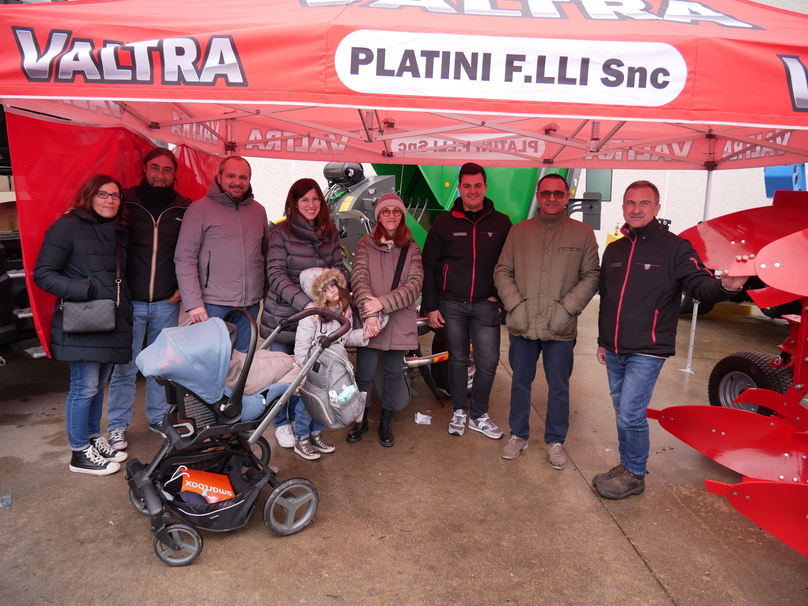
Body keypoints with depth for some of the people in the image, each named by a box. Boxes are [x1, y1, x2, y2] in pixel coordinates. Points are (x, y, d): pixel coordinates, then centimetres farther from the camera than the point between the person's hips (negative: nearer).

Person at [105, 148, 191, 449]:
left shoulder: (184, 208, 5)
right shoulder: (125, 202, -1)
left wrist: (183, 287, 4)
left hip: (167, 303, 2)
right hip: (129, 301, -2)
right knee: (124, 367, 2)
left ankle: (158, 418, 27)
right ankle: (117, 425, 17)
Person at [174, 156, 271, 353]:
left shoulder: (258, 211, 12)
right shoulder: (200, 209, -2)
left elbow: (267, 254, 19)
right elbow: (184, 259, -6)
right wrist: (193, 303, -13)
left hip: (250, 306, 4)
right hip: (213, 306, -4)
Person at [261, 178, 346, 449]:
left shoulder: (331, 234, 6)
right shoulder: (281, 232, -8)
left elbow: (339, 270, 5)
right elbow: (276, 274, -15)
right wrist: (305, 302, -28)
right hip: (283, 315, -3)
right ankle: (282, 423, 32)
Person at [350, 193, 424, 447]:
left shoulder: (411, 249, 6)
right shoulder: (366, 244, 5)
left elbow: (414, 285, -6)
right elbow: (358, 278, -8)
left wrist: (382, 303, -19)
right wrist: (369, 313, -22)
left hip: (400, 321, 1)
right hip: (369, 321, -1)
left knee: (394, 371, 10)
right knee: (365, 373, 1)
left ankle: (386, 421, 29)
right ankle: (360, 419, 25)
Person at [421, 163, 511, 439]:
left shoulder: (501, 223, 3)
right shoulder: (444, 223, 3)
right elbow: (428, 266, 3)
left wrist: (498, 294, -1)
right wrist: (430, 306, -1)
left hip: (485, 304, 1)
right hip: (451, 304, 0)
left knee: (488, 361, 0)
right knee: (457, 360, 9)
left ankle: (479, 416, 18)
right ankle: (459, 412, 25)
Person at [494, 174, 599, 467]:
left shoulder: (583, 234, 2)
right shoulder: (519, 231, 6)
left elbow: (591, 276, -1)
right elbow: (502, 271, 4)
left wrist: (567, 308, -12)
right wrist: (515, 304, -9)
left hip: (561, 329, -1)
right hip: (521, 325, 2)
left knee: (559, 387, 11)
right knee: (520, 383, 14)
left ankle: (555, 441, 28)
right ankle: (518, 435, 31)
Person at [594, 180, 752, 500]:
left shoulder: (674, 247, -7)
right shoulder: (613, 250, 10)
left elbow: (701, 286, -16)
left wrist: (726, 285, -39)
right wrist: (602, 341, 19)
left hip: (647, 352, -6)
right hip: (614, 351, 6)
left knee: (630, 413, -6)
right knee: (622, 413, 15)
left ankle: (634, 476, 13)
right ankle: (627, 465, 32)